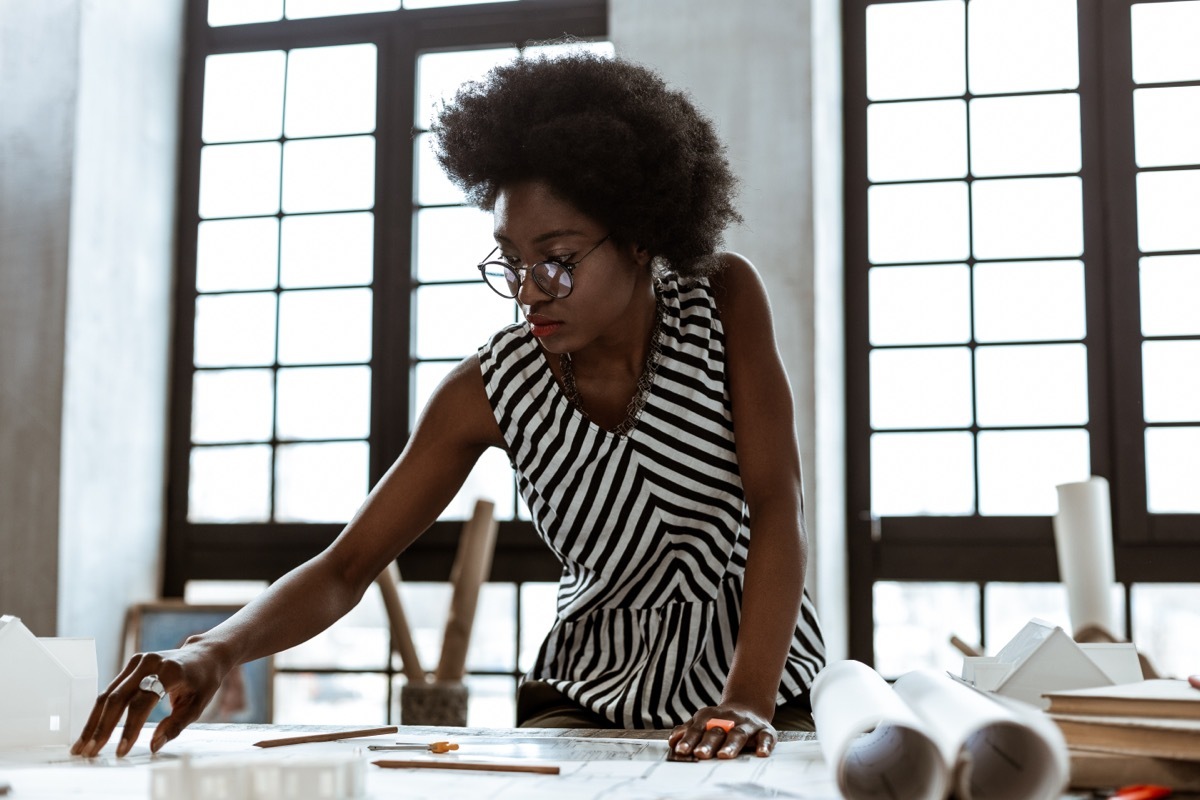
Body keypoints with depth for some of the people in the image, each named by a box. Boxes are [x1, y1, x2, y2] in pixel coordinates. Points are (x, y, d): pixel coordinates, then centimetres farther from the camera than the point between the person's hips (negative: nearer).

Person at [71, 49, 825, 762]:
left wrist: (748, 701, -31)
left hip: (770, 699, 0)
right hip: (594, 702, 1)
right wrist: (213, 651, -30)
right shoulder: (492, 391, -10)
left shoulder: (725, 300, -12)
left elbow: (779, 511, -18)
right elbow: (346, 567, -11)